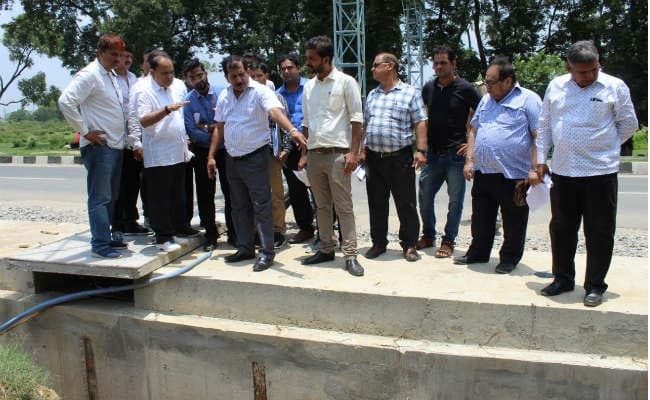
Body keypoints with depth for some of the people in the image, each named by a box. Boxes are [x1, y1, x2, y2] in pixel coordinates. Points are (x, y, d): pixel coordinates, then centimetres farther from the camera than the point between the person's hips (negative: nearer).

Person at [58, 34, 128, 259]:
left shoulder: (112, 76, 17)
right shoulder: (89, 75, -10)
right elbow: (66, 101, -21)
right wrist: (85, 131, -18)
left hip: (116, 145, 9)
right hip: (99, 146, -9)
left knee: (111, 197, 14)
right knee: (99, 197, -6)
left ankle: (105, 238, 23)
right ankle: (100, 244, -3)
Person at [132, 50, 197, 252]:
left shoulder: (178, 85, 8)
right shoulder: (142, 90, -13)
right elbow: (143, 121, -24)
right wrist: (167, 110, -34)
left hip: (179, 151, 7)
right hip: (157, 155, -7)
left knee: (177, 194, 19)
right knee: (160, 198, 0)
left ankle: (179, 227, 33)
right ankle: (163, 237, 8)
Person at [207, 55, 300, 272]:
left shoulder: (260, 91, -12)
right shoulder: (224, 96, 9)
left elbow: (275, 112, -30)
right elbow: (219, 128, 15)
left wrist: (292, 130, -48)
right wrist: (211, 156, 9)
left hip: (255, 157, -7)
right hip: (232, 160, 7)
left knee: (261, 206, -4)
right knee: (239, 207, 14)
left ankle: (267, 252, 3)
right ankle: (245, 248, 26)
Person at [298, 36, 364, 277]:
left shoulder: (345, 82, -3)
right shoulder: (309, 86, 14)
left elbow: (356, 119, -6)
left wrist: (353, 153, -13)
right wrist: (304, 153, 12)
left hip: (337, 154, -6)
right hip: (314, 154, 6)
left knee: (344, 206, -4)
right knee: (322, 206, 12)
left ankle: (350, 255, 0)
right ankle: (326, 249, 22)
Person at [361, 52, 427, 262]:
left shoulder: (410, 93, 1)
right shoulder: (372, 95, 17)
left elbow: (420, 123, -4)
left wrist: (421, 150, -13)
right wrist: (362, 150, 9)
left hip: (400, 157, -5)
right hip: (374, 158, 5)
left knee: (406, 204, 1)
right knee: (376, 203, 10)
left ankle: (409, 245, 11)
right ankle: (378, 242, 21)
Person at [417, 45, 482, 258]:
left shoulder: (465, 89, -6)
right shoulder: (428, 88, 8)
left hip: (456, 153, -4)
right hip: (432, 153, 5)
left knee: (455, 200, 4)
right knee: (424, 197, 9)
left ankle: (448, 241, 15)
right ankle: (428, 236, 25)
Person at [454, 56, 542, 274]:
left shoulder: (528, 99, -4)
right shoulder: (486, 100, 16)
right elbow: (474, 131, 19)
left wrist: (534, 169, -15)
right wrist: (470, 160, 9)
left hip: (513, 174, -6)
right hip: (482, 172, 6)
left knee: (513, 222, 6)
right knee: (481, 219, 15)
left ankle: (509, 258, 20)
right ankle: (478, 253, 29)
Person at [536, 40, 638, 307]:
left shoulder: (614, 87, -2)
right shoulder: (556, 87, 7)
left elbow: (629, 124, 6)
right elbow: (545, 125, 12)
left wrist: (605, 146, 7)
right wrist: (541, 160, 9)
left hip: (601, 172, -3)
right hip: (562, 172, 3)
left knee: (599, 233, 3)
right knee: (561, 229, 12)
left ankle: (595, 286, 15)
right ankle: (563, 279, 27)